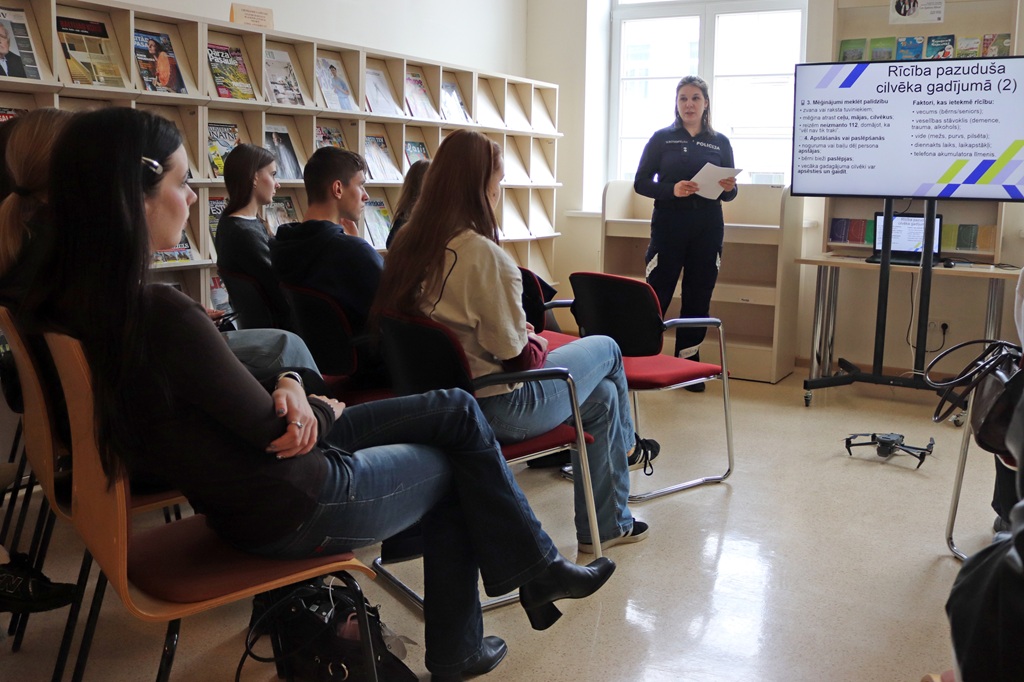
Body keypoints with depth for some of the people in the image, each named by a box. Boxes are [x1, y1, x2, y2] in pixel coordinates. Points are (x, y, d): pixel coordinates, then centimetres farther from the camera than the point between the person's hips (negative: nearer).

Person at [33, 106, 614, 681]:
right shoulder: (163, 315, -31)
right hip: (295, 510, -9)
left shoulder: (77, 303, -2)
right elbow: (271, 430, -21)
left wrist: (288, 386, -10)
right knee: (462, 464, 13)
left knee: (454, 409, 15)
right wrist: (320, 408, -1)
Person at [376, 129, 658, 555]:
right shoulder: (483, 254, -26)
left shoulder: (408, 243, 0)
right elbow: (514, 354, -20)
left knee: (602, 395, 24)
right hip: (497, 408, -8)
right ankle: (627, 447, 42)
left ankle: (607, 525, 37)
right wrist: (537, 345, 2)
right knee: (606, 349, 15)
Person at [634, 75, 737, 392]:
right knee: (656, 296, -5)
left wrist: (728, 188, -12)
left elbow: (729, 194, 12)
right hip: (668, 227, -2)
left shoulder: (720, 142, 9)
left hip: (708, 230, 3)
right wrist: (672, 190, -18)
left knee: (698, 298, 6)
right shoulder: (662, 138, 4)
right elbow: (641, 183, -1)